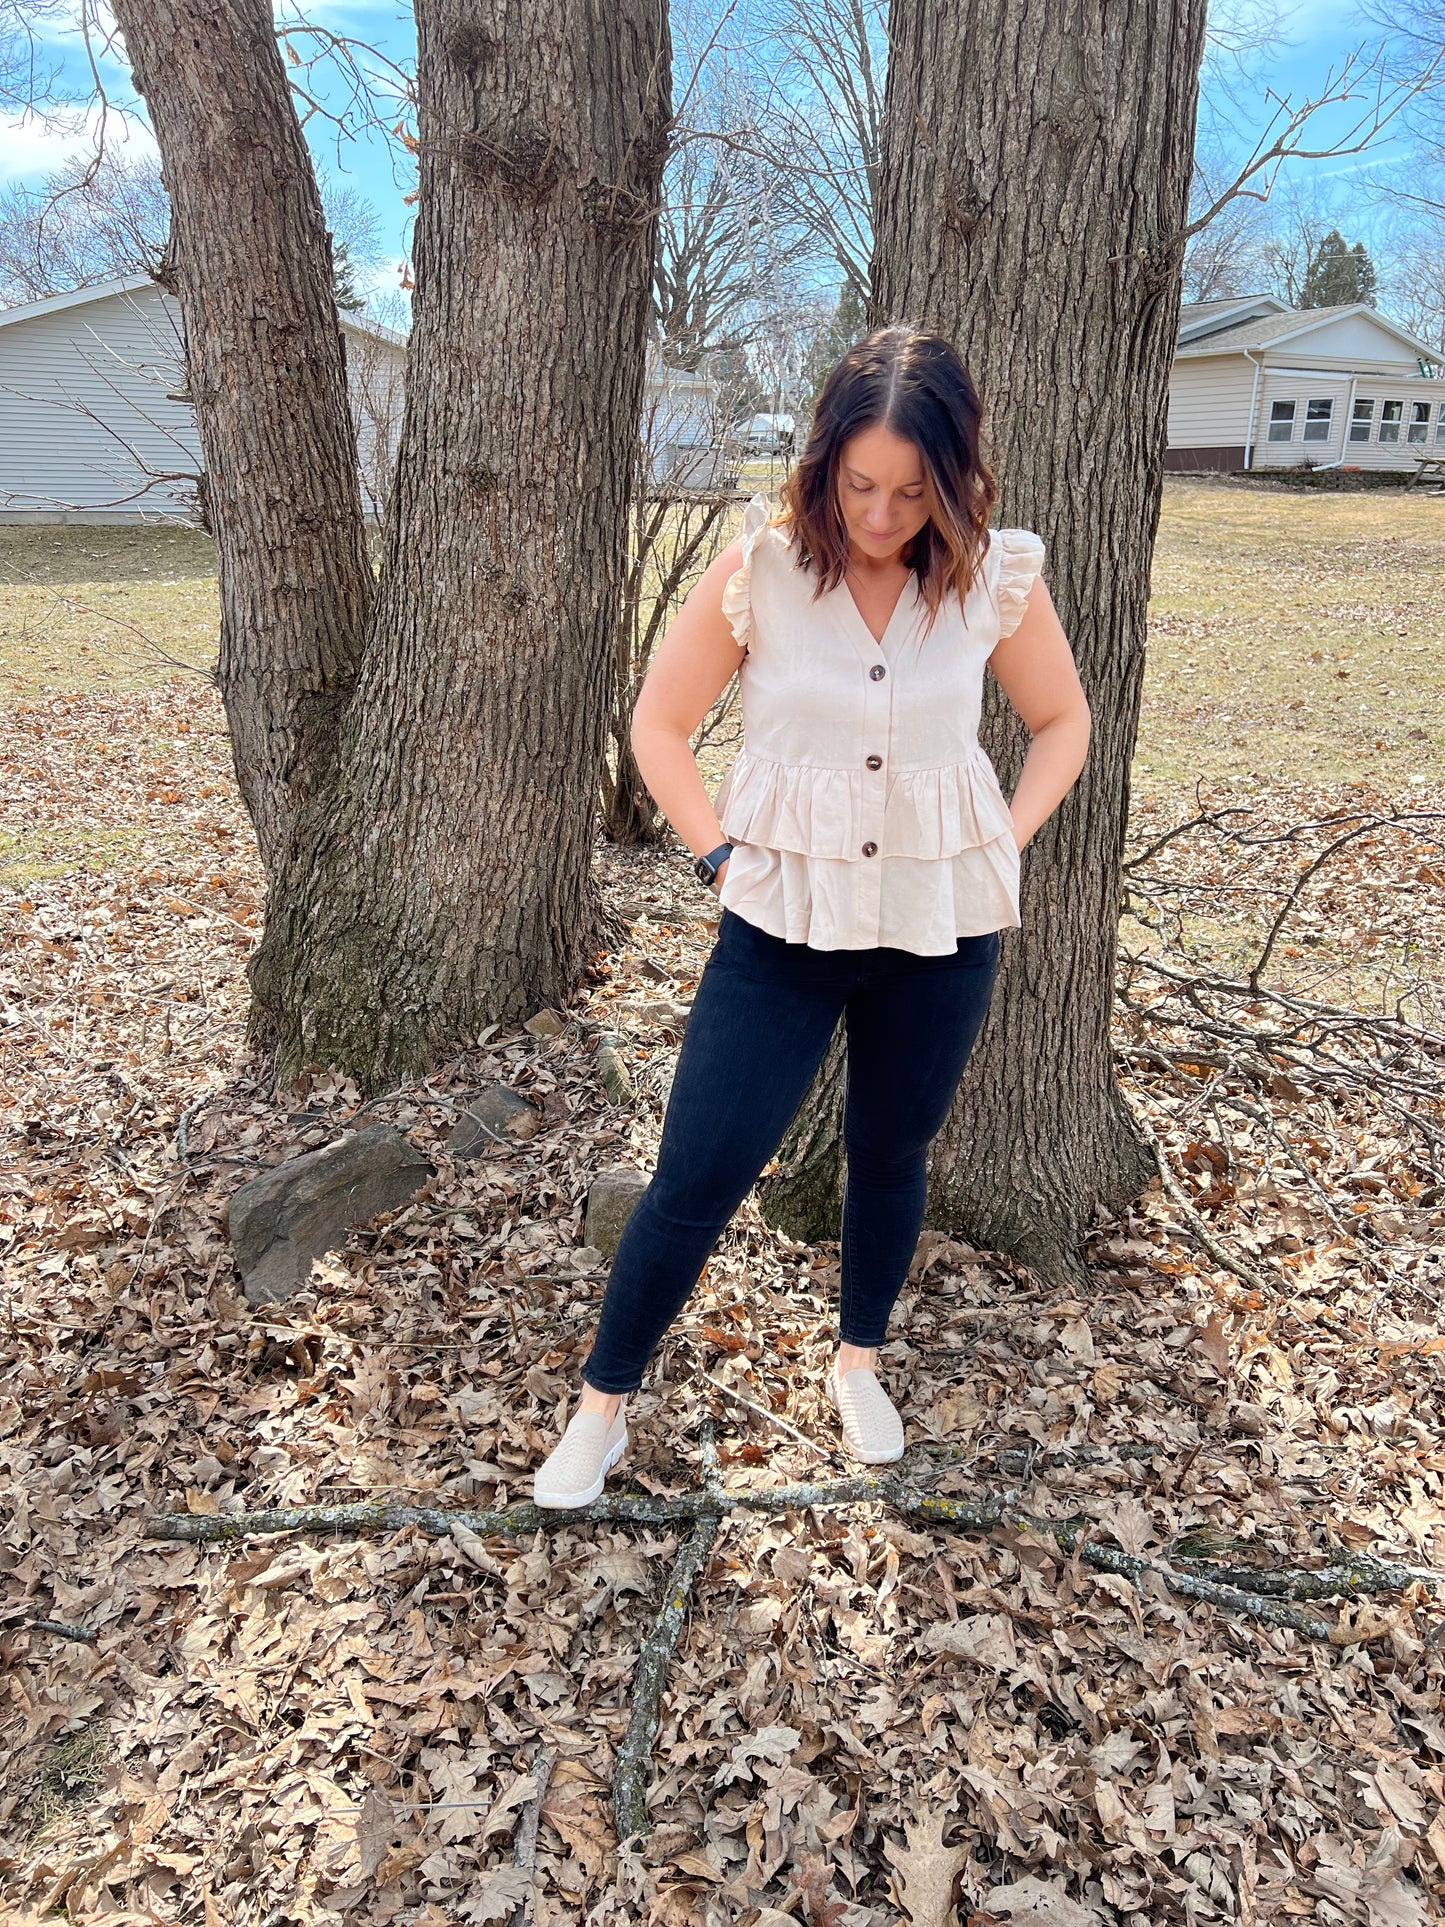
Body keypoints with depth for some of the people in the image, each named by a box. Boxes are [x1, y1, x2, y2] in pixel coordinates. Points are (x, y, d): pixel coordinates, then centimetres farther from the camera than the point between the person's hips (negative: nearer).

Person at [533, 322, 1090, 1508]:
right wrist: (720, 855, -8)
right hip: (784, 923, -1)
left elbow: (1062, 719, 10)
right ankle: (603, 1409, 21)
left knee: (892, 1160, 18)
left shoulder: (997, 577, -6)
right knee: (696, 1181, -1)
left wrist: (1007, 846, -2)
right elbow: (661, 723, 0)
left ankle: (859, 1364, 44)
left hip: (942, 933, 2)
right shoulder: (762, 566, -10)